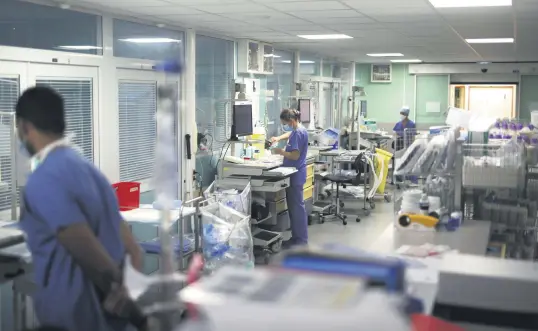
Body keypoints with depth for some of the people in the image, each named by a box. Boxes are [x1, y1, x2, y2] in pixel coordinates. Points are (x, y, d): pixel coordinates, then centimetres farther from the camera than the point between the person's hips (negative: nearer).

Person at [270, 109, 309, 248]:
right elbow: (289, 134, 38)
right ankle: (297, 237, 20)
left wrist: (281, 152, -8)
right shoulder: (298, 130, 14)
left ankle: (301, 241, -2)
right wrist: (278, 138, 22)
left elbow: (295, 155, -22)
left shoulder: (298, 133, -18)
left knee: (297, 207, -6)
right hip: (294, 173, 10)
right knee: (293, 206, 13)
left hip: (295, 174, -10)